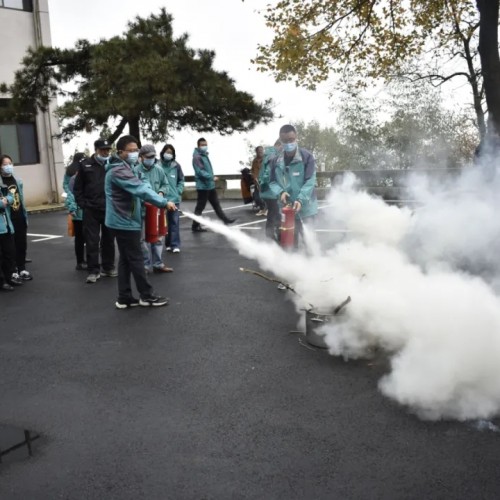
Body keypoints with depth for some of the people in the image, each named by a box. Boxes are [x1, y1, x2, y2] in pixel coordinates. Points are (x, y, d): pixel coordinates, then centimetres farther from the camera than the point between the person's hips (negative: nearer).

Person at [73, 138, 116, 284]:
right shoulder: (85, 164, 1)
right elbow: (78, 188, 4)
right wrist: (83, 204, -3)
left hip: (109, 209, 1)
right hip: (91, 210, -1)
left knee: (108, 240, 12)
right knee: (92, 241, 2)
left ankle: (108, 267, 24)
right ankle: (93, 270, 8)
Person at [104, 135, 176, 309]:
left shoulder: (125, 167, 15)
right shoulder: (119, 170, -20)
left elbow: (139, 186, 11)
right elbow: (140, 189, -30)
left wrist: (159, 199, -5)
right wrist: (164, 202, -33)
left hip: (123, 221, 10)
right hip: (125, 222, -10)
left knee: (125, 259, 12)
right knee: (136, 259, -1)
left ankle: (124, 298, 16)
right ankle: (147, 296, 9)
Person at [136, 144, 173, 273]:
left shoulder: (159, 169, 4)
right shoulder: (136, 171, -11)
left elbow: (165, 184, 15)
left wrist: (161, 192, -5)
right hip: (142, 209, -5)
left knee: (158, 237, 11)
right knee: (144, 239, 3)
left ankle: (158, 264, 21)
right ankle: (145, 265, 13)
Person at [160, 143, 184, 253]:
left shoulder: (176, 166, 1)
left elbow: (181, 180, 11)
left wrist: (179, 191, 1)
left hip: (174, 198, 1)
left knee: (174, 221, 1)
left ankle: (175, 245, 2)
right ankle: (168, 243, 18)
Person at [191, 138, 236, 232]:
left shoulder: (205, 155, 14)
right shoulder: (197, 157, -16)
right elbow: (200, 171, -25)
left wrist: (211, 178, 18)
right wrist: (212, 177, -29)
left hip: (210, 185, 9)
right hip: (203, 186, -9)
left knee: (216, 204, 18)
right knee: (200, 207, -2)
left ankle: (225, 219, 28)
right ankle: (195, 226, 6)